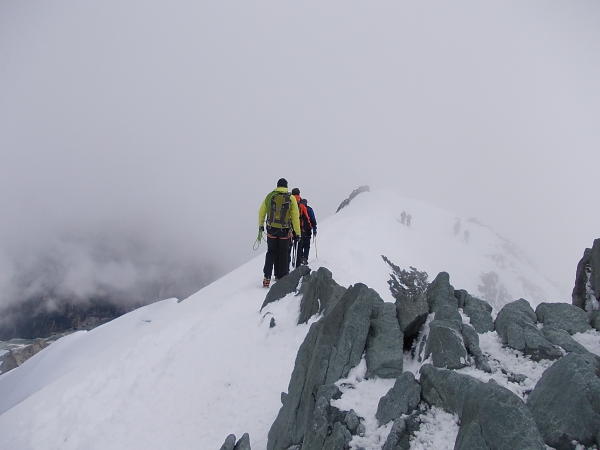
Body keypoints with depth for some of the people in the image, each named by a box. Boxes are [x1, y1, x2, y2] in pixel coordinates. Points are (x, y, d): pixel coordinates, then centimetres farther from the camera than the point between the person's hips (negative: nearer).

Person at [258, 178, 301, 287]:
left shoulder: (269, 196, 0)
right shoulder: (291, 198, -6)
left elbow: (262, 212, 8)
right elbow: (295, 217, -6)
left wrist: (261, 226, 22)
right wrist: (298, 232, 0)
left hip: (271, 230, 2)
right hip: (285, 231, -2)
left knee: (271, 252, 15)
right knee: (284, 254, 11)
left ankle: (267, 277, 6)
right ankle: (282, 279, 13)